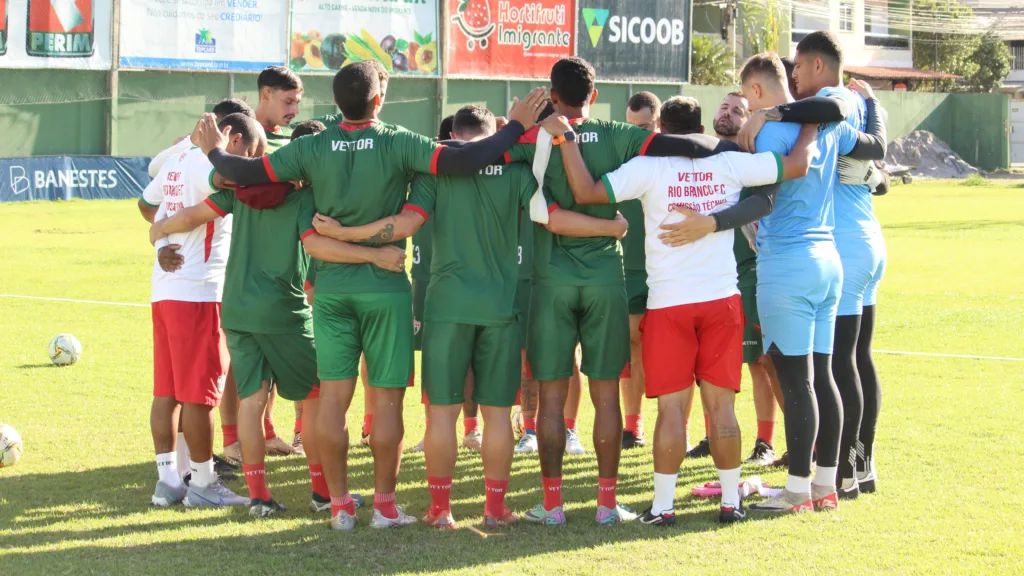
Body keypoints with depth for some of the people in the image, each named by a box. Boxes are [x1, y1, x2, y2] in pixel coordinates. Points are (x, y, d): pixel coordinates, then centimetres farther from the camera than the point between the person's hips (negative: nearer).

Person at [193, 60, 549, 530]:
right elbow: (465, 159, -20)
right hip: (385, 287, -2)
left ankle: (339, 504, 8)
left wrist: (214, 151, 19)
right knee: (387, 399, 5)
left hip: (331, 286, 3)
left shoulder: (312, 148, -4)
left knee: (333, 396, 5)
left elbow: (245, 172, -2)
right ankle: (384, 505, 10)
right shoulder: (398, 145, -11)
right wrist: (517, 126, -7)